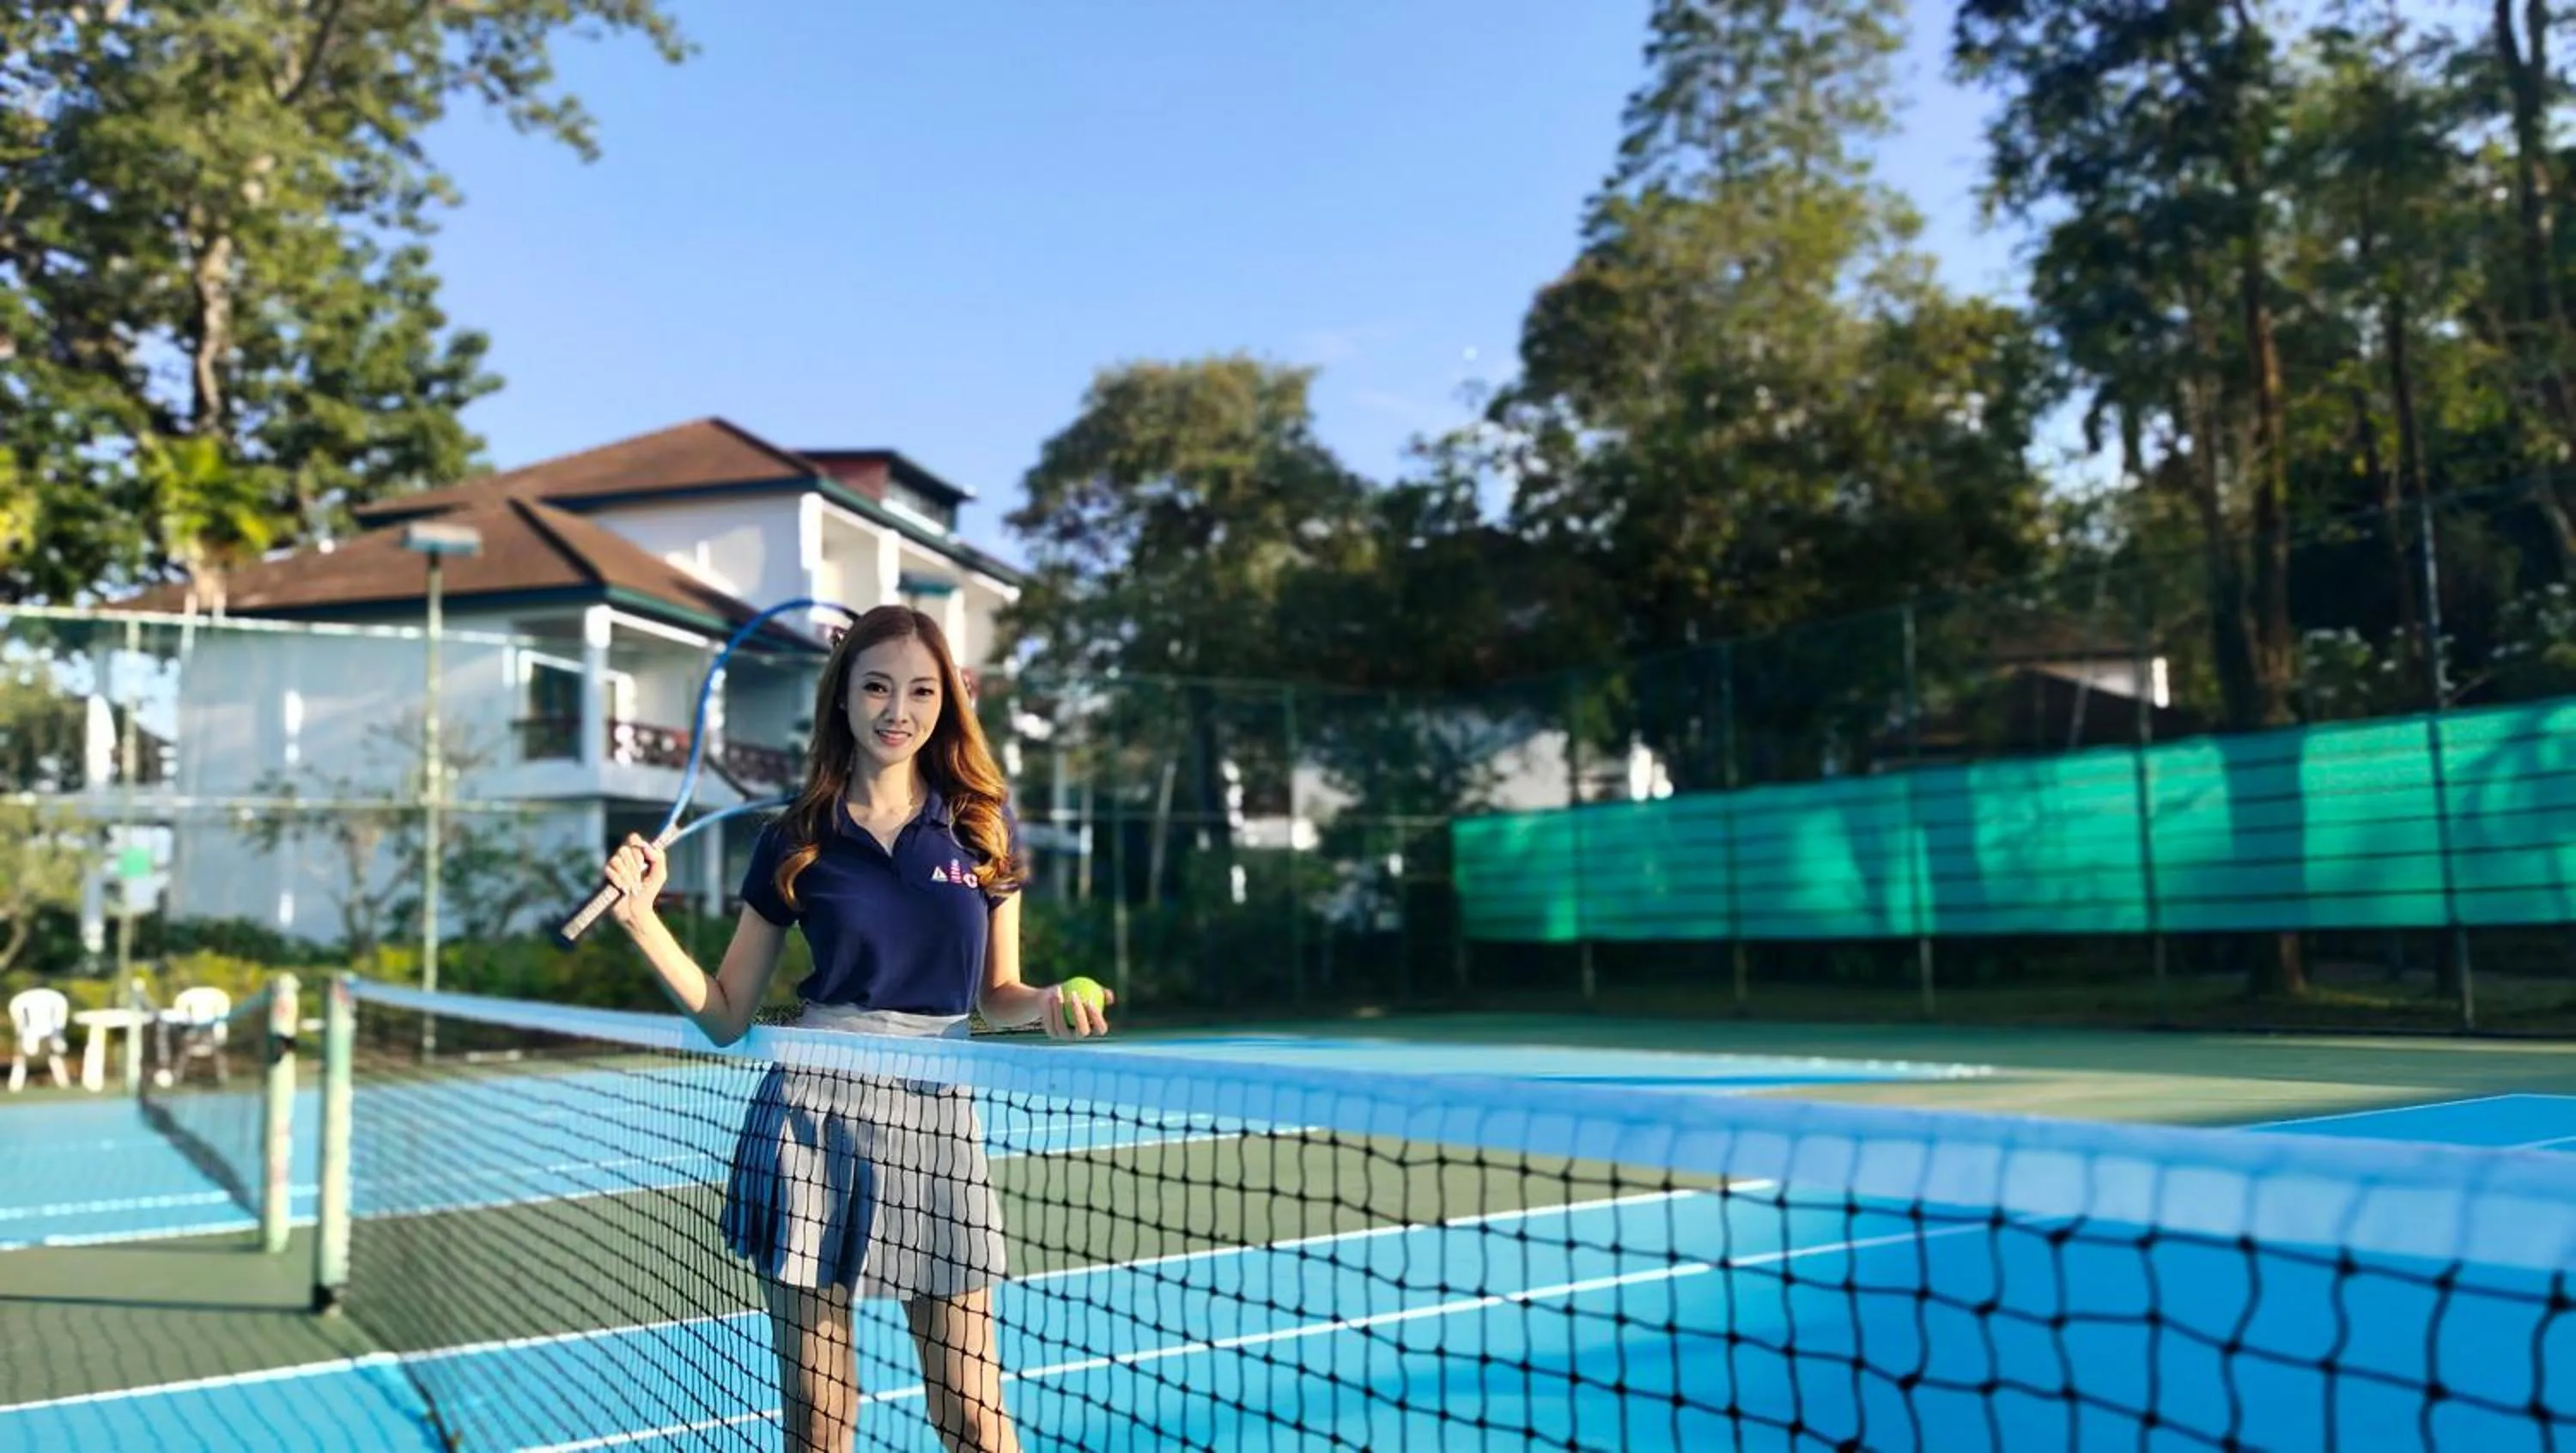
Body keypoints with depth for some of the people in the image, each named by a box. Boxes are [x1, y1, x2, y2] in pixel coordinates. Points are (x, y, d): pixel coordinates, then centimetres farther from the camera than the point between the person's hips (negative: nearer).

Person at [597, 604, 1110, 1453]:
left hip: (936, 1117, 0)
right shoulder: (794, 841, 1)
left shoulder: (984, 828, 3)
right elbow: (727, 1016, 5)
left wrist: (1048, 1004, -11)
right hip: (810, 1119, 0)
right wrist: (641, 917, -7)